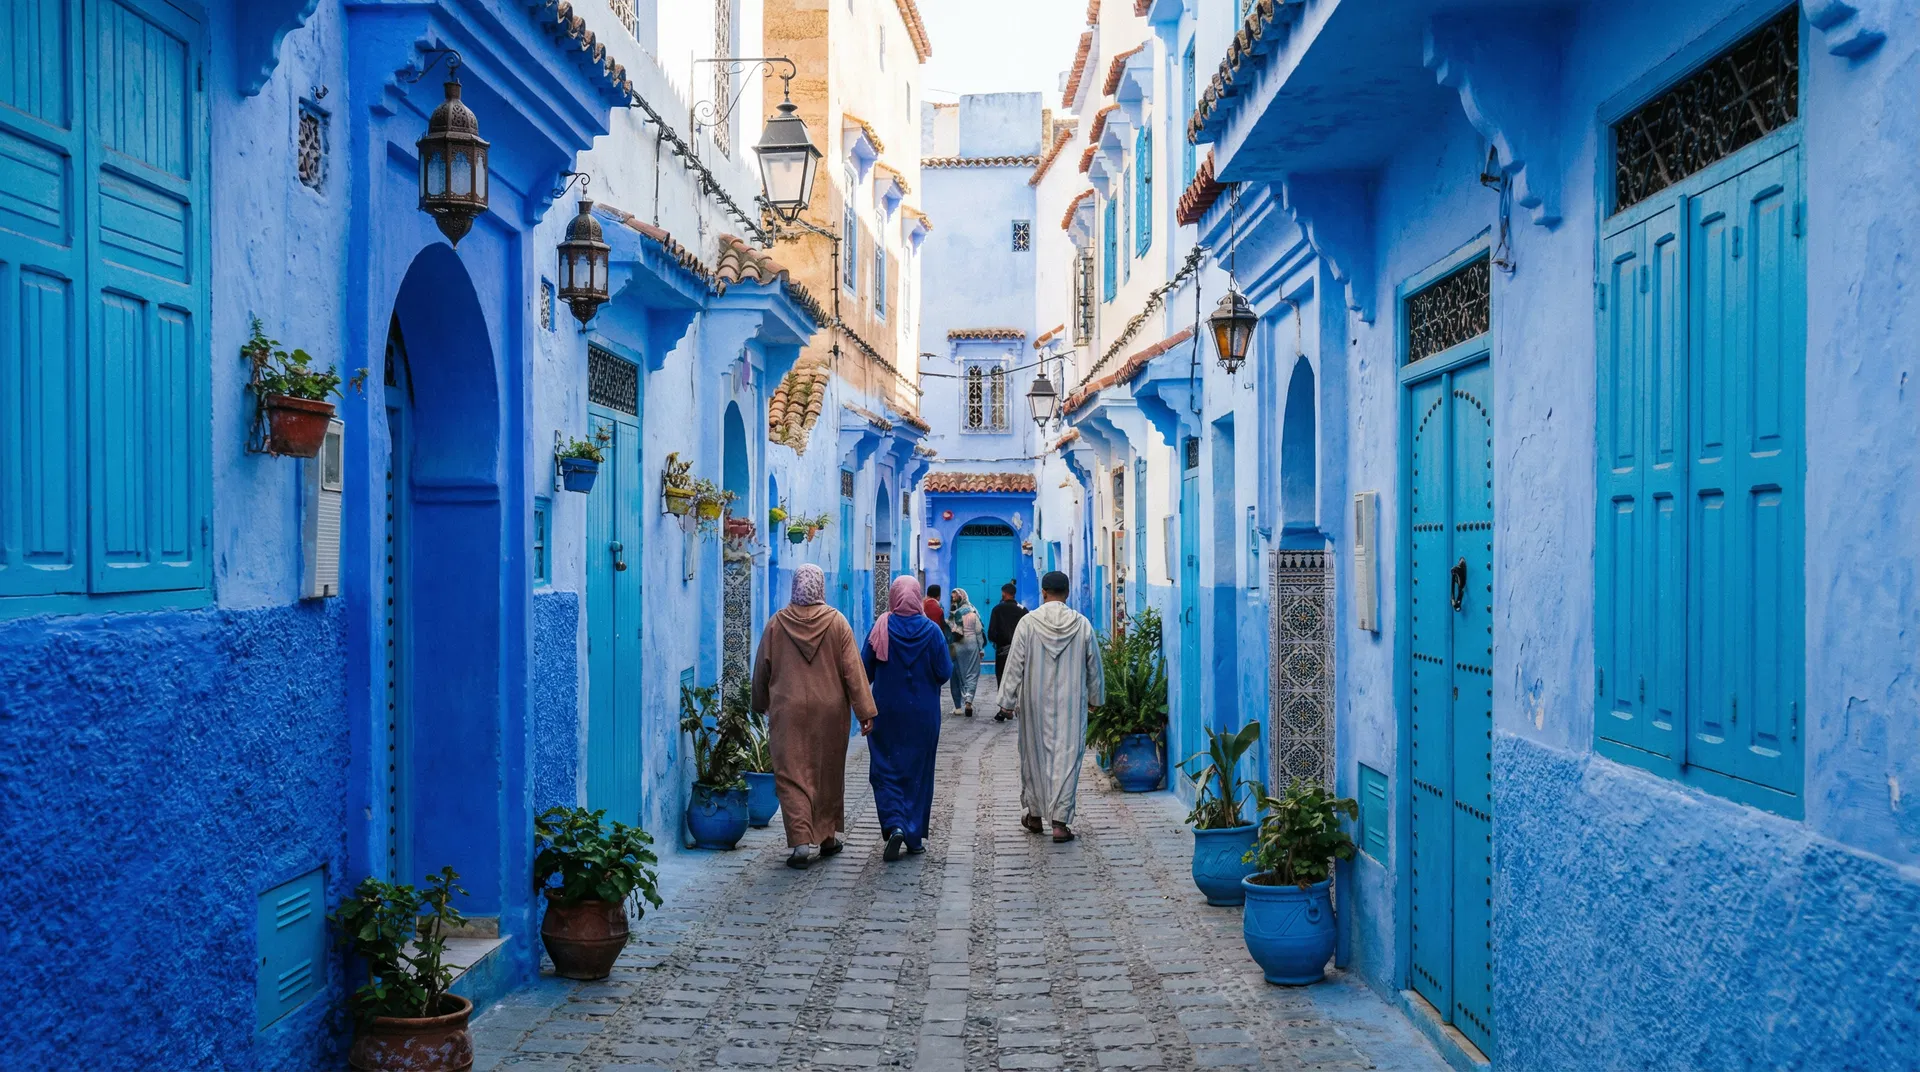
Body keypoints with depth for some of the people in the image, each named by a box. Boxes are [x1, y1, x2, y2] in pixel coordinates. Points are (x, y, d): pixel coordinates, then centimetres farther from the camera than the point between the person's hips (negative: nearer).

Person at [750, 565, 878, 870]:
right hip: (830, 710, 1)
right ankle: (828, 836, 25)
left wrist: (760, 705, 21)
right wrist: (865, 711, -2)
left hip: (787, 711, -1)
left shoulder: (777, 623, -3)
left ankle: (803, 841, -12)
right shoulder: (836, 622, -5)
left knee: (792, 776, 0)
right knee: (829, 773, 15)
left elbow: (762, 670, 6)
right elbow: (853, 670, -6)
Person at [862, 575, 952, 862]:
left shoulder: (881, 629, -9)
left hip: (887, 712, -1)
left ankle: (894, 824, -13)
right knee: (918, 772, 11)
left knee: (886, 770, 8)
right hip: (923, 715, 1)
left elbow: (864, 672, -4)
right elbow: (944, 672, -7)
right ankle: (915, 837, 15)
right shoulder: (931, 631, -9)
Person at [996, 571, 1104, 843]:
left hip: (1036, 702, 0)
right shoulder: (1082, 624, -2)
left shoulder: (1028, 622, -7)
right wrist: (1095, 697, 20)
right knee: (1067, 758, 2)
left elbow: (1014, 664, -5)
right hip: (1072, 702, 0)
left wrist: (1007, 700, 2)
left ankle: (1035, 815, 24)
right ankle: (1060, 821, -3)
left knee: (1035, 756, 14)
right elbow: (1094, 665, 7)